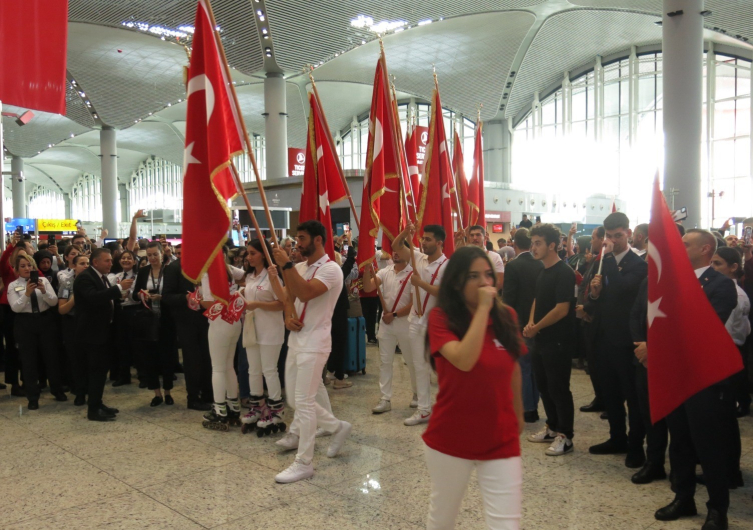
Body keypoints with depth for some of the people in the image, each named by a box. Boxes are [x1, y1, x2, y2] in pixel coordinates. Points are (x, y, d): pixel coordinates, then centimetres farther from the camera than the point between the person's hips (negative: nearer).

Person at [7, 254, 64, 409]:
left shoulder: (43, 280, 2)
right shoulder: (13, 285, 1)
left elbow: (54, 302, -5)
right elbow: (15, 308, -10)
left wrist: (44, 291, -23)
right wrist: (27, 293, -25)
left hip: (46, 321, 1)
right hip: (25, 324, -1)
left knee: (51, 356, 9)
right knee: (29, 360, 4)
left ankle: (57, 391, 25)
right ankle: (33, 397, 14)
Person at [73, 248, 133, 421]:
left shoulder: (102, 277, 15)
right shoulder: (84, 278, -15)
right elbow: (94, 298, -32)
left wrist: (119, 296, 1)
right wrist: (119, 288, -32)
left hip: (104, 330, 10)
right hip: (93, 332, -9)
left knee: (101, 369, 14)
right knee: (96, 370, -7)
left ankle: (98, 404, 24)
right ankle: (93, 410, -1)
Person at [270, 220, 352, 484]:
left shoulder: (330, 269, -14)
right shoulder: (299, 268, 11)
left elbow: (305, 293, -29)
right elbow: (288, 297, 15)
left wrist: (286, 265, -27)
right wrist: (287, 318, -6)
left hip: (313, 345, -9)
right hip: (295, 341, 9)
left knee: (304, 402, -7)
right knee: (295, 399, 14)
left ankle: (304, 462, 4)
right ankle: (337, 427, 32)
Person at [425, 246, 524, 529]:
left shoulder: (507, 316, -1)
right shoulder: (441, 317, -13)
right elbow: (464, 361, -31)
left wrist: (519, 415, 21)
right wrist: (483, 309, -26)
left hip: (501, 440, 2)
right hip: (450, 439, -2)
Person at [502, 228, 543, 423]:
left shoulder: (513, 266, -15)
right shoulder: (541, 265, 1)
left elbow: (507, 298, -16)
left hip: (519, 323, -5)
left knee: (523, 366, 3)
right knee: (535, 366, 14)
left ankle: (527, 409, 7)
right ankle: (533, 406, 22)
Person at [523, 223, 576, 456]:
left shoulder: (564, 272, -16)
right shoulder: (543, 272, 12)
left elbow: (562, 309, -22)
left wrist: (536, 327, -13)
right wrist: (530, 323, 1)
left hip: (557, 341, -9)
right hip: (540, 339, 9)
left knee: (559, 388, 0)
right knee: (543, 385, 16)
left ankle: (565, 436, 12)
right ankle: (552, 428, 30)